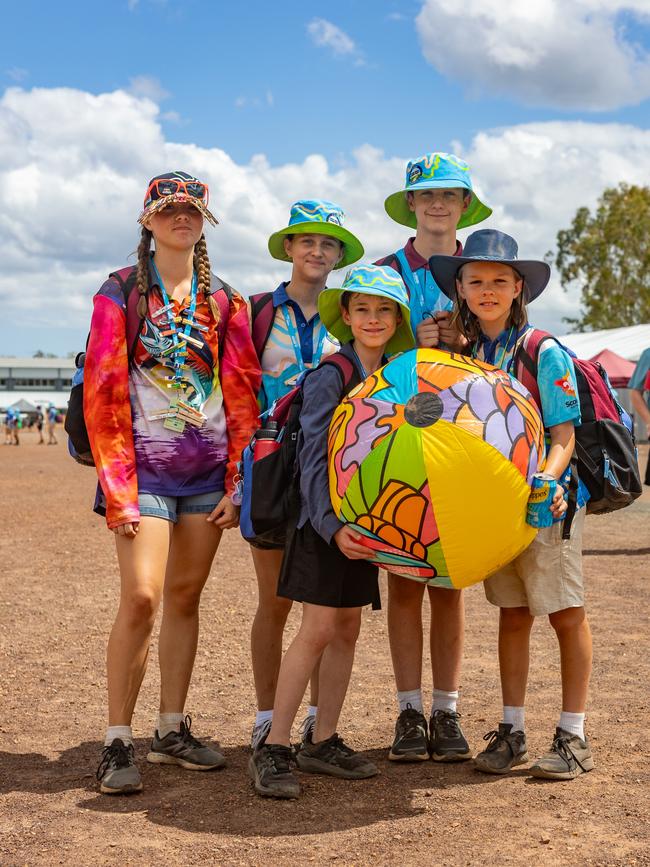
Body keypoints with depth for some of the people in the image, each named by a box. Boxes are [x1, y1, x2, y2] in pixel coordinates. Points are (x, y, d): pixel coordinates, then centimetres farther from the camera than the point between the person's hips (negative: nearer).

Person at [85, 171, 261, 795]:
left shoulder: (223, 302, 11)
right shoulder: (120, 294, 1)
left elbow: (242, 395, 8)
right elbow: (103, 395, -5)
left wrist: (238, 482, -1)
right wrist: (120, 491, -12)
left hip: (208, 468, 4)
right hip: (145, 465, -4)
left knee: (185, 596, 7)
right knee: (142, 596, -13)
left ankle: (172, 731, 17)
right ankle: (117, 743, -4)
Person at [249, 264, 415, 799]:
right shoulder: (330, 376, -11)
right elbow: (313, 458, -16)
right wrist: (331, 525, -25)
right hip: (326, 519, -7)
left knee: (348, 628, 9)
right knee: (319, 629, -11)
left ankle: (323, 743, 18)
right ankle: (274, 750, -4)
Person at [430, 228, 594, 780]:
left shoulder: (545, 353, -11)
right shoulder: (465, 354, 4)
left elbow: (564, 435, -13)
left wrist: (546, 479, -30)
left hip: (547, 500, -5)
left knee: (566, 613, 2)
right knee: (512, 612, 11)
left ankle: (573, 737, 11)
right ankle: (511, 732, 19)